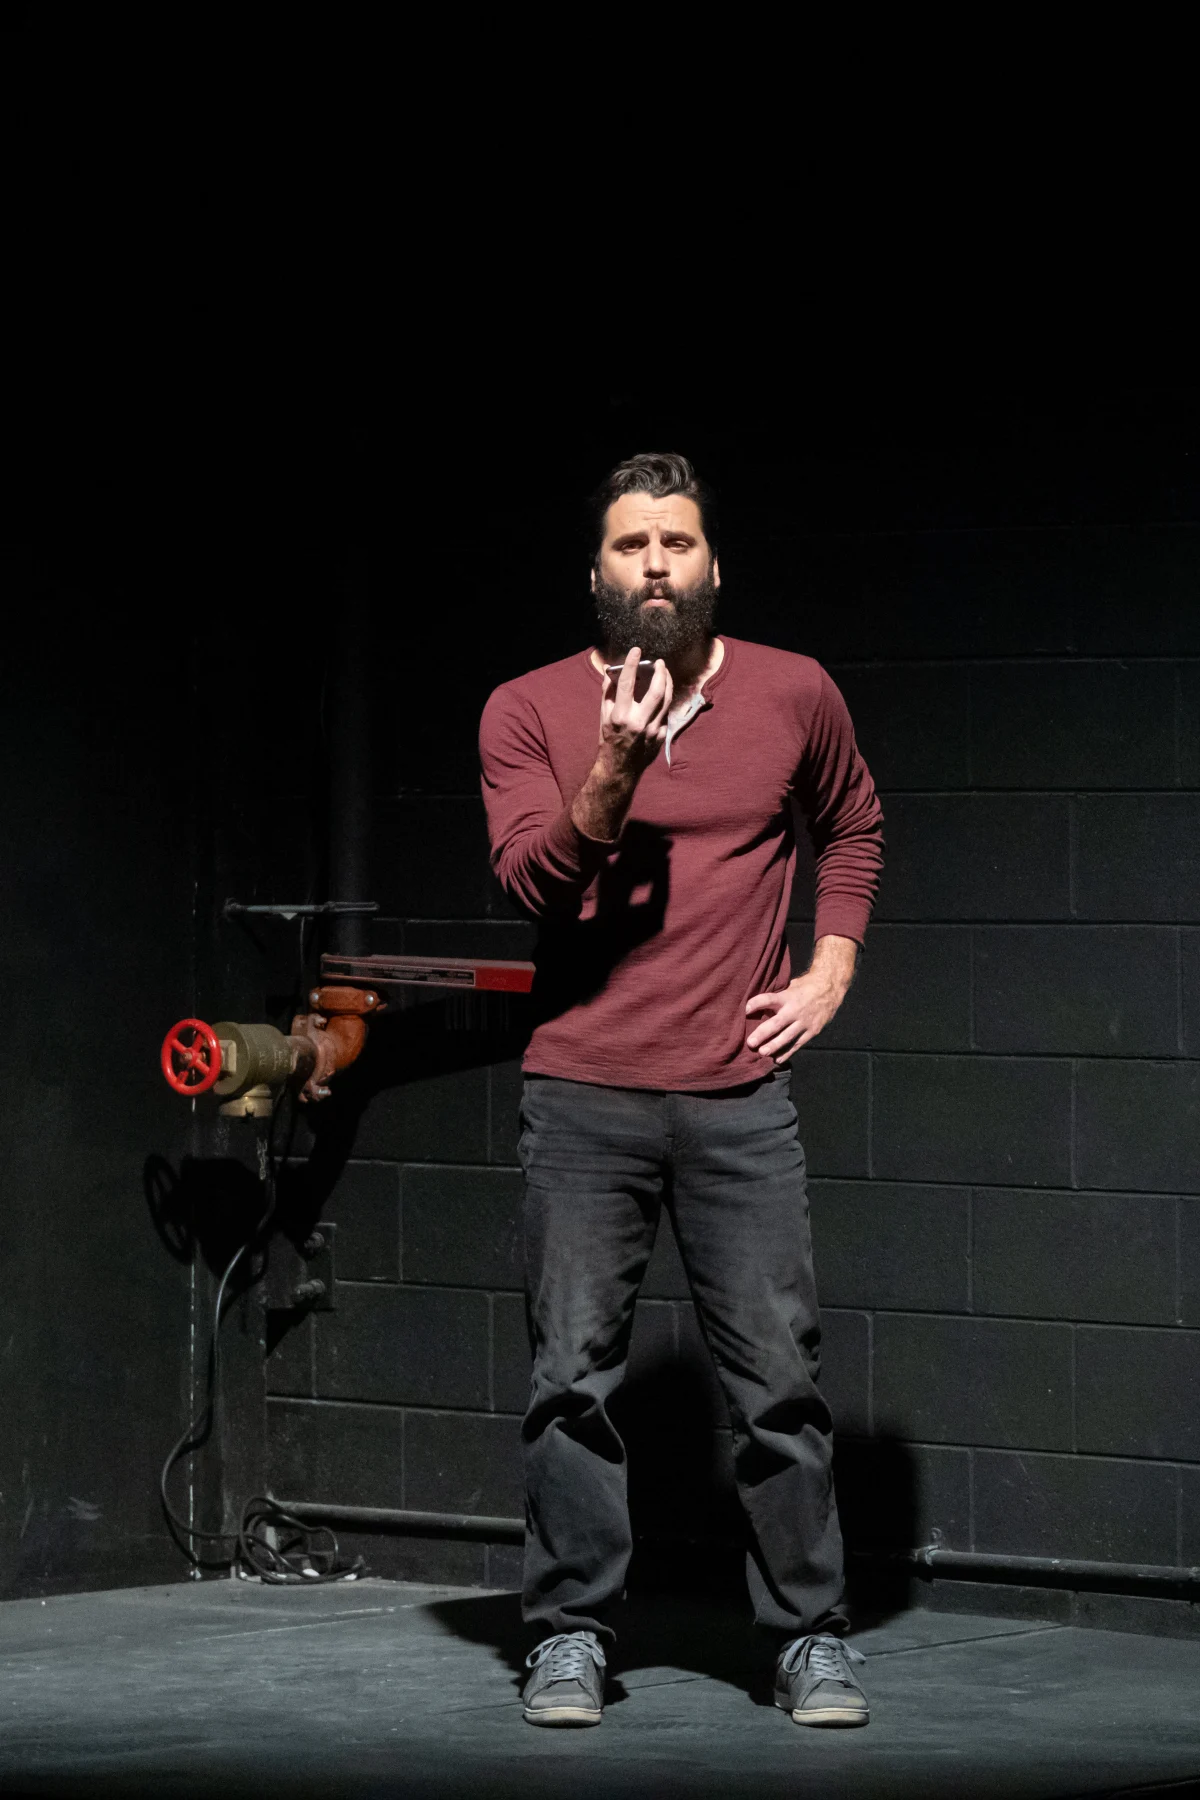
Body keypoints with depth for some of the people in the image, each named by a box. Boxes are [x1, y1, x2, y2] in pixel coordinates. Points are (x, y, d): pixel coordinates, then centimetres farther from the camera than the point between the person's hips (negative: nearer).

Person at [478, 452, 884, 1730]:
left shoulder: (795, 696, 6)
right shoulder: (529, 712, 2)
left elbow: (853, 826, 24)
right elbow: (530, 878, -10)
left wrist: (832, 967, 12)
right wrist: (613, 774, -24)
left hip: (740, 1098, 1)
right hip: (582, 1098, 0)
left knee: (779, 1375, 0)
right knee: (572, 1374, 1)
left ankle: (812, 1638, 9)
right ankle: (570, 1636, 11)